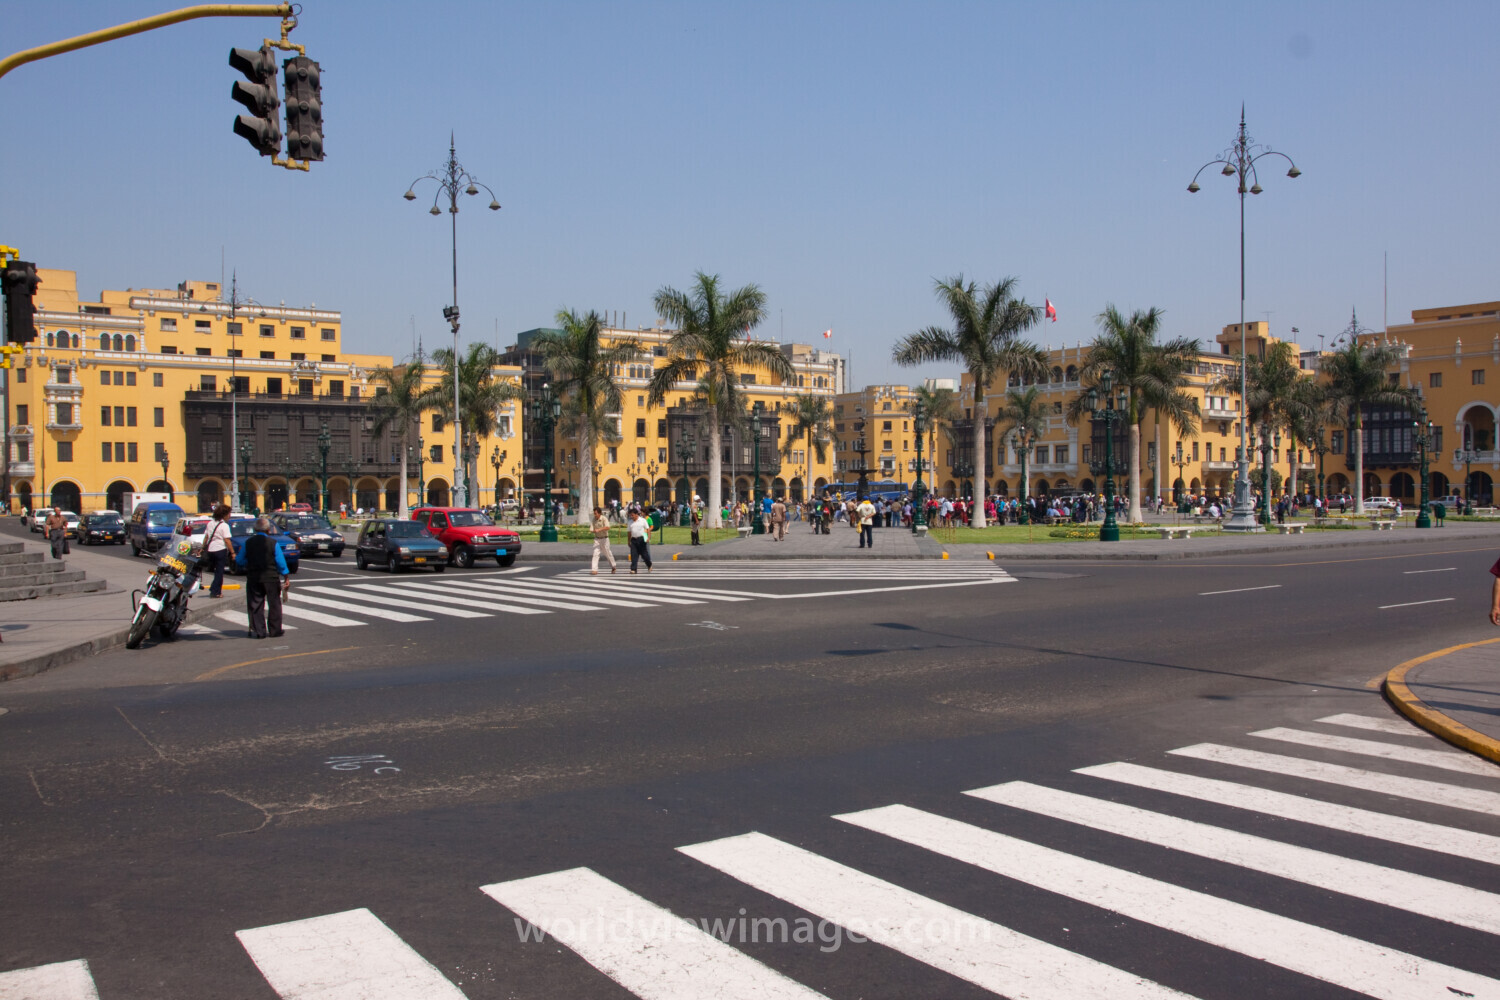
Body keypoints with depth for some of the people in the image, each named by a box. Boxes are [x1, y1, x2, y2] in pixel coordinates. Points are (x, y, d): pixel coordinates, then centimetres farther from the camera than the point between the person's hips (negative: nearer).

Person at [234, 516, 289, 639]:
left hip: (253, 578, 2)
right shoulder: (273, 543, -7)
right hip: (271, 578, -2)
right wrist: (285, 577, 4)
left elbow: (239, 561, 6)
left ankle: (258, 631, 4)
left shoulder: (248, 543, 0)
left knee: (255, 605, 7)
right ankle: (274, 630, 11)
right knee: (274, 604, 8)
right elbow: (281, 562, -5)